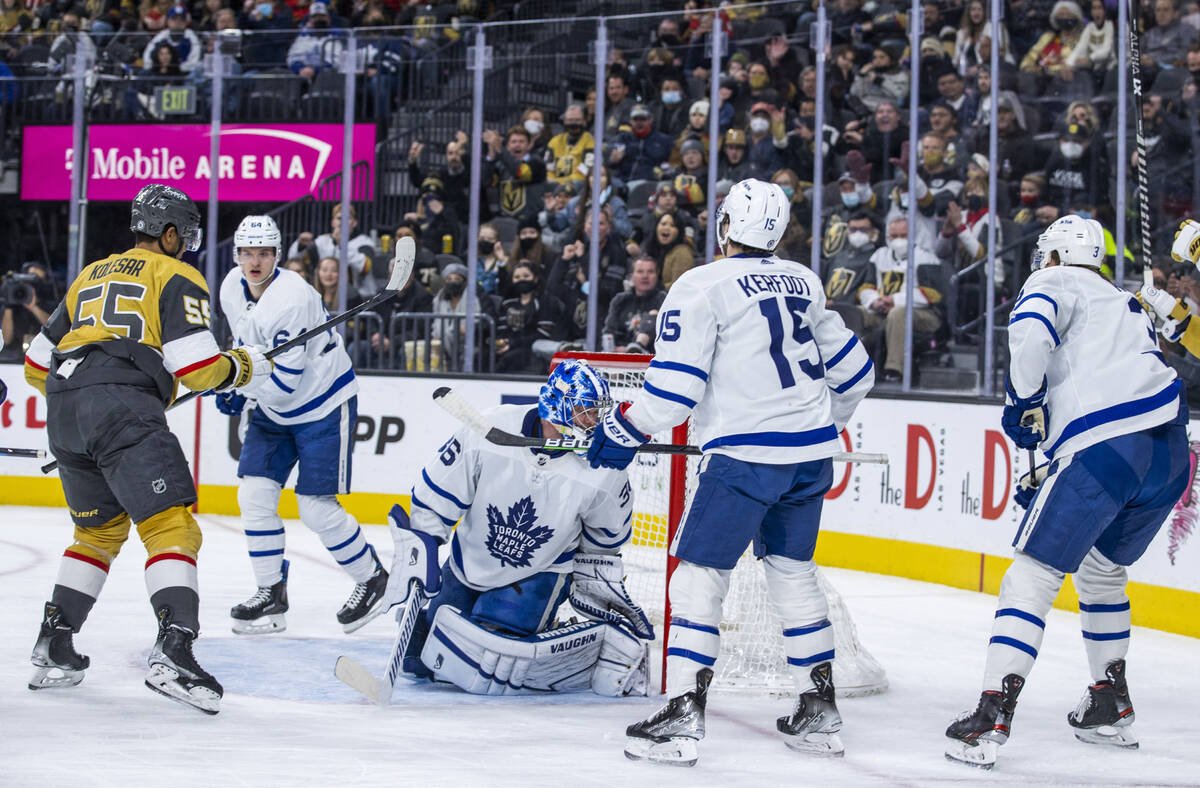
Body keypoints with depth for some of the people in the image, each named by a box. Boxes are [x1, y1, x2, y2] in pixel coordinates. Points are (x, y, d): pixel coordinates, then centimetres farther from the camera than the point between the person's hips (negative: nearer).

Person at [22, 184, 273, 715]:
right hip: (124, 407, -7)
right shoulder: (177, 278, 9)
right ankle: (173, 651, -29)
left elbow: (37, 364, 30)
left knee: (100, 530, 23)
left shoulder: (90, 276, 29)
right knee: (171, 527, -11)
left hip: (62, 410, 7)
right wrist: (244, 367, 15)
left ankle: (52, 648, 19)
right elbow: (197, 368, -4)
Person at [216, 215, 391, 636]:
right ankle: (271, 593, 10)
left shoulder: (290, 299, -28)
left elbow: (286, 380, -29)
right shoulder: (232, 288, -3)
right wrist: (238, 389, 5)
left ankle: (371, 578, 14)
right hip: (271, 408, 8)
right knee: (254, 494, -2)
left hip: (322, 406, -8)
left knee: (316, 507, -8)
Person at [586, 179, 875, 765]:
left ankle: (682, 717, -9)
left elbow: (673, 385, -11)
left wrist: (623, 431, 3)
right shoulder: (802, 282, 14)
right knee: (793, 572, 19)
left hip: (747, 456, -7)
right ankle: (819, 713, 20)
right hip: (812, 454, 7)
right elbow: (853, 370, 21)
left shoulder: (702, 286, -6)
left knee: (698, 576, -2)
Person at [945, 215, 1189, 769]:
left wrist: (1024, 403, 0)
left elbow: (1031, 329, -13)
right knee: (1103, 568, 27)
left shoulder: (1054, 283, 10)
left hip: (1104, 451, -7)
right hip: (1169, 451, 7)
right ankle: (1110, 707, 33)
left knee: (1033, 576, -3)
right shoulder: (1127, 307, 33)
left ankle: (991, 717, -10)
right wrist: (1053, 479, 30)